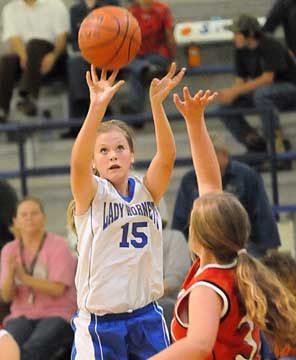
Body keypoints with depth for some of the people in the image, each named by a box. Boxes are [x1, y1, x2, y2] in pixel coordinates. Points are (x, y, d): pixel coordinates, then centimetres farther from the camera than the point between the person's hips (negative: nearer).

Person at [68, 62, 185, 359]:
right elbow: (78, 161, -24)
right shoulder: (91, 193, -4)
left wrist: (157, 103, -29)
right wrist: (97, 107, -38)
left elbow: (167, 155, -14)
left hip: (147, 316, 3)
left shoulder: (146, 191, 4)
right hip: (100, 321, -3)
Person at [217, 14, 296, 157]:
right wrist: (230, 94, -21)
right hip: (259, 89, 8)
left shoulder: (270, 46, -21)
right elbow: (241, 79, 4)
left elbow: (267, 78, -27)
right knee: (225, 107, -7)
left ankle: (278, 144, -30)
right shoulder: (241, 51, 0)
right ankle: (256, 144, -1)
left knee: (261, 93, -40)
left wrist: (235, 91, -29)